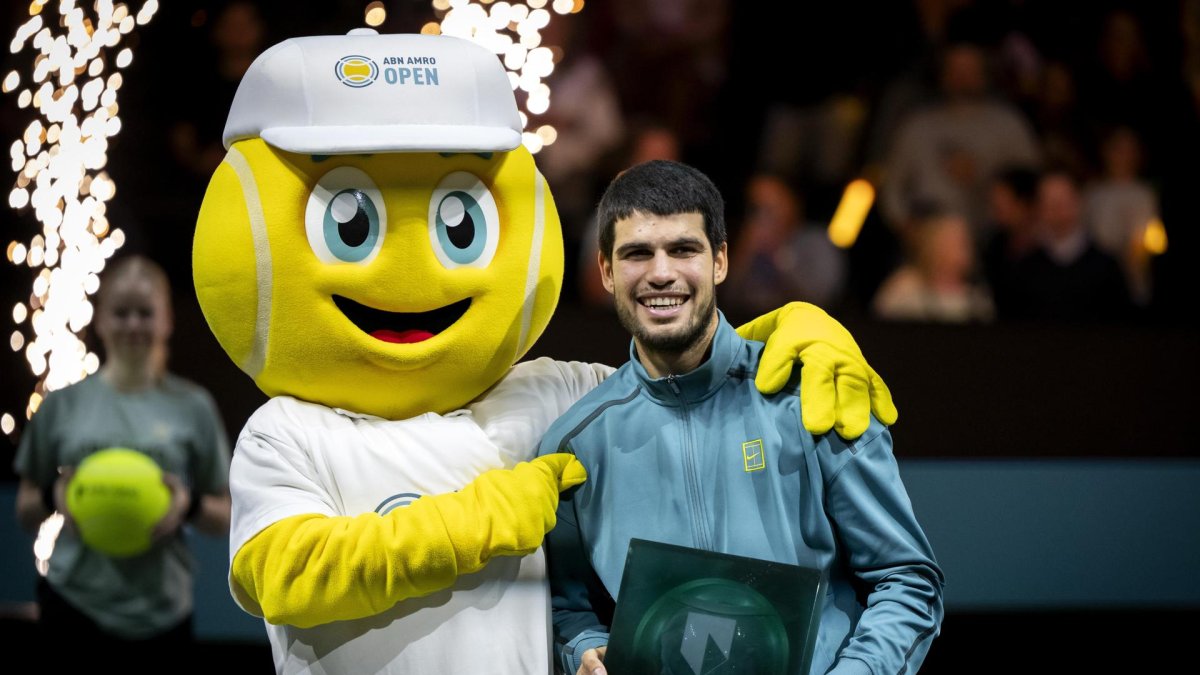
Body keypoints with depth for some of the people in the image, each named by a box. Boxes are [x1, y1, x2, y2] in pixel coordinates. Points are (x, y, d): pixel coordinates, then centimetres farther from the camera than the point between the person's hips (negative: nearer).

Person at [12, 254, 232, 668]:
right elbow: (26, 512, 10)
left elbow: (227, 518, 8)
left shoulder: (193, 407, 3)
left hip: (161, 615, 0)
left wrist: (190, 505, -13)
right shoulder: (62, 404, 3)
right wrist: (53, 498, -12)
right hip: (74, 610, 0)